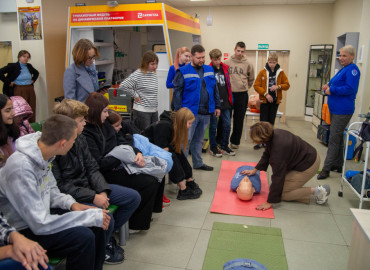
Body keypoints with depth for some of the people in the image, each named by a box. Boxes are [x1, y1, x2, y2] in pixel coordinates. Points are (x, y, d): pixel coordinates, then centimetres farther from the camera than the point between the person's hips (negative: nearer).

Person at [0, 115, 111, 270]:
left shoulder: (43, 155, -5)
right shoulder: (21, 169, -31)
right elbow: (40, 225, -30)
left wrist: (71, 204, -7)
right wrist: (92, 216, -26)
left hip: (40, 213, 8)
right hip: (23, 230, -8)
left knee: (100, 220, -2)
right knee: (84, 237, -26)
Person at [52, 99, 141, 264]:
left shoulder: (79, 139, 4)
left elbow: (92, 168, 6)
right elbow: (60, 186, -22)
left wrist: (102, 191, -11)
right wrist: (92, 197, -23)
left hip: (88, 186, 9)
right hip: (70, 197, -8)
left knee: (133, 197, 5)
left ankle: (106, 235, 19)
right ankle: (101, 248, 4)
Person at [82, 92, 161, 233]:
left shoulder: (105, 125, 11)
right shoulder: (86, 134, -17)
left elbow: (121, 142, 12)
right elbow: (98, 163, -21)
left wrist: (138, 153, -7)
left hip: (117, 167, 9)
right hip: (106, 174, -9)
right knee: (149, 183, -17)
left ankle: (150, 209, 17)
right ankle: (133, 224, -2)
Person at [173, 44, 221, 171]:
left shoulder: (209, 70, 11)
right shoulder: (183, 72, -6)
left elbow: (215, 89, 17)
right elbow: (177, 92, -9)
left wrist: (217, 106, 13)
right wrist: (179, 112, -14)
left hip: (206, 112, 6)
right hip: (190, 112, -5)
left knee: (199, 139, 17)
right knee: (186, 139, -3)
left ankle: (198, 163, 29)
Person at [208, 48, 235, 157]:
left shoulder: (225, 68, 8)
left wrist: (229, 99, 13)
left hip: (225, 103, 5)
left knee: (227, 125, 8)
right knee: (213, 126, 5)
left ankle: (224, 147, 23)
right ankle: (213, 148, 18)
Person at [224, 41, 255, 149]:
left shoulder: (248, 64, 3)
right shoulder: (227, 62, 0)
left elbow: (251, 79, 16)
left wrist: (245, 87, 12)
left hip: (242, 94, 1)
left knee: (239, 119, 7)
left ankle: (235, 141, 20)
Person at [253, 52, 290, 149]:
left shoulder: (280, 72, 2)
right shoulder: (262, 72, -3)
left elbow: (287, 85, 5)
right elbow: (256, 86, -6)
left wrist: (278, 86, -14)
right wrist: (266, 94, -15)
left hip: (275, 101, 2)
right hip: (264, 100, -2)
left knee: (271, 122, 9)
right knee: (263, 122, -1)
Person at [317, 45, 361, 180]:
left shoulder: (352, 69, -13)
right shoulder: (343, 69, 17)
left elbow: (350, 89, -23)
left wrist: (332, 90, -16)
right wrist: (328, 86, 4)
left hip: (342, 111, -10)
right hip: (334, 109, 10)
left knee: (334, 139, -7)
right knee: (338, 137, 17)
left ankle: (326, 169, -2)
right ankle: (338, 165, 29)